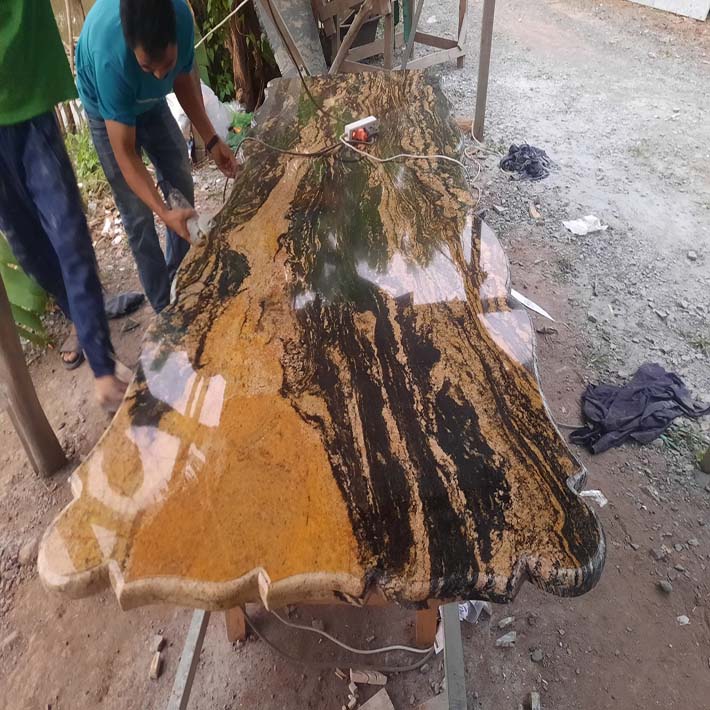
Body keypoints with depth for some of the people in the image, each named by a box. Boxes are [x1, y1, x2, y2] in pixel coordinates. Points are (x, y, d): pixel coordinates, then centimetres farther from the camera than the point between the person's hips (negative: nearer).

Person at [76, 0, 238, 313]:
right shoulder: (111, 59, -43)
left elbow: (184, 79, -9)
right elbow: (124, 154, -36)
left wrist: (211, 140, -17)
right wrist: (163, 213, -45)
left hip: (152, 101, 5)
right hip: (108, 112, -5)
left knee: (182, 187, 7)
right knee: (138, 215, -7)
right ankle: (165, 306, 5)